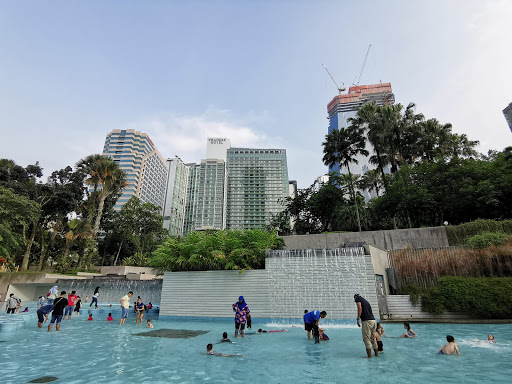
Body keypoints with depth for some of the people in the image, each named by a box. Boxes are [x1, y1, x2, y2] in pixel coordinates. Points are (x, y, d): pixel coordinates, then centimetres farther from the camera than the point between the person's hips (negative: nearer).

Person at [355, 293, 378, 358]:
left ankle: (369, 356, 1)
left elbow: (360, 308, -13)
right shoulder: (365, 301, 25)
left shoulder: (357, 298, 5)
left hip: (367, 321, -8)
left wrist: (358, 319, -13)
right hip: (374, 321, 8)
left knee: (366, 339, -1)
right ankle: (377, 354, 25)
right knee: (373, 339, 18)